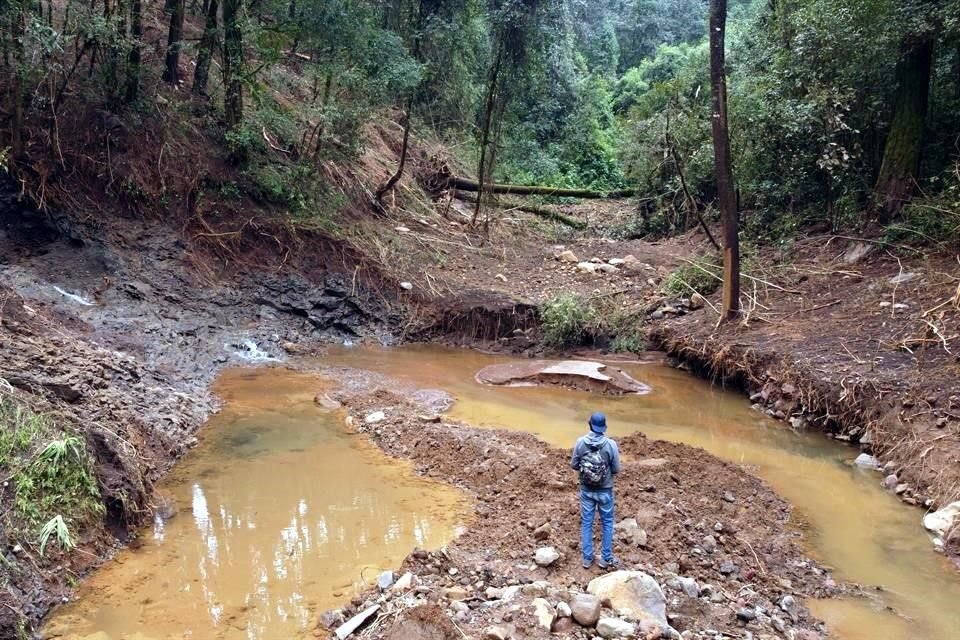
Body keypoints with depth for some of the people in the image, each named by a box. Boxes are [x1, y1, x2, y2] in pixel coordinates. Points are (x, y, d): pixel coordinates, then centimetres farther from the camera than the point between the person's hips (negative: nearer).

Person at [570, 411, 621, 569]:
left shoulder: (580, 442, -12)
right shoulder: (611, 444, -17)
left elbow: (574, 465, -3)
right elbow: (616, 469, -9)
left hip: (586, 490, 2)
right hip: (605, 490, -1)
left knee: (586, 523, 14)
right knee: (607, 523, 15)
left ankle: (587, 558, 21)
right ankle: (606, 558, 22)